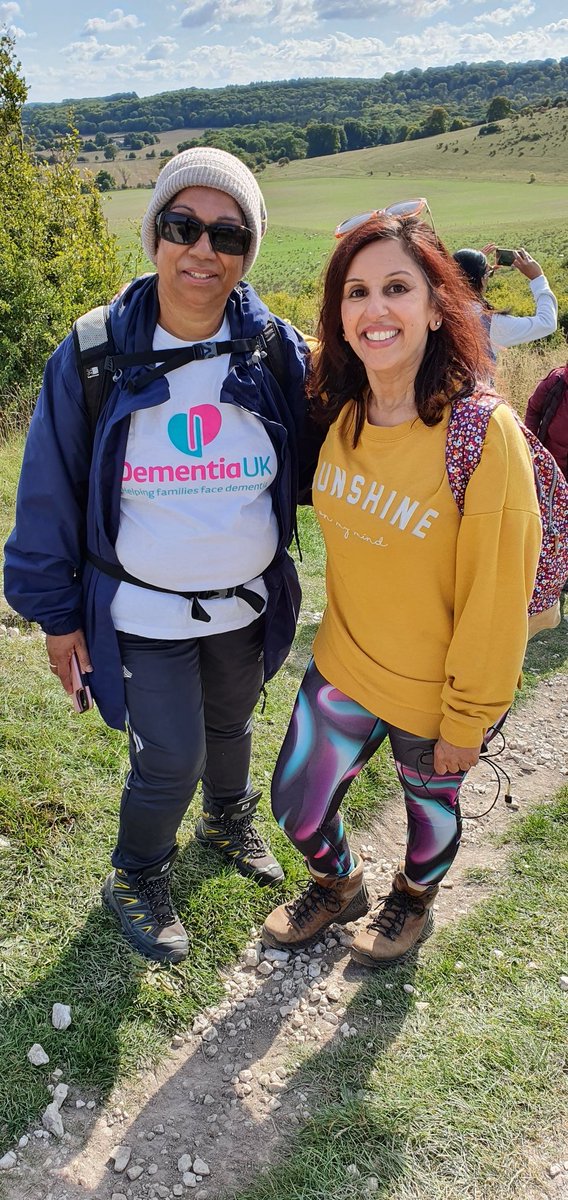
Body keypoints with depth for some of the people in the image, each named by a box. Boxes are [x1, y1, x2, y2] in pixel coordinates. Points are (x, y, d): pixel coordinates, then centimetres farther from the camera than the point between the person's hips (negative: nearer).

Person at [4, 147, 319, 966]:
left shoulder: (280, 352, -9)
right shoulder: (94, 358, -14)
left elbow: (311, 469, 2)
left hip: (248, 602, 3)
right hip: (143, 613, -3)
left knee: (231, 723, 24)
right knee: (170, 760, 3)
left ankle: (229, 822, 57)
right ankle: (137, 881, 36)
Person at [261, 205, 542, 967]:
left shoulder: (484, 433, -25)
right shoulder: (339, 413, -7)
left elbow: (496, 597, -20)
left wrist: (466, 721, -13)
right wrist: (347, 634, 10)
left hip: (431, 694, -5)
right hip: (341, 667, 5)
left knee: (429, 801, 21)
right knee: (296, 807, 16)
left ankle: (414, 901, 54)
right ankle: (339, 886, 50)